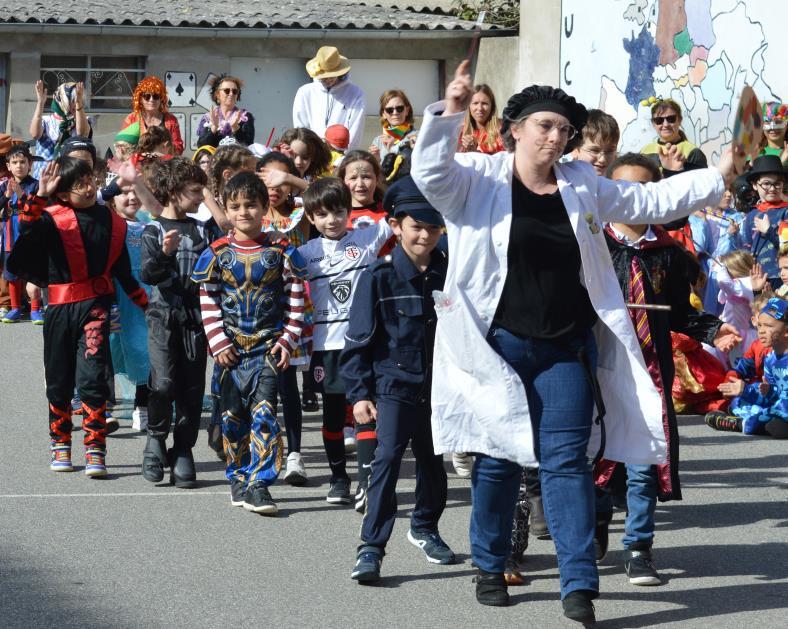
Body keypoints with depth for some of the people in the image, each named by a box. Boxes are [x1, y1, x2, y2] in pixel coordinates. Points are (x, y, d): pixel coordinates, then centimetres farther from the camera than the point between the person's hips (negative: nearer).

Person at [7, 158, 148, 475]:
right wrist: (39, 197, -36)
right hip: (60, 307, 0)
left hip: (95, 305, 0)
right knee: (59, 381, 11)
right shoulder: (53, 218, -5)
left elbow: (123, 271, 16)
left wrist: (146, 303, 17)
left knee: (92, 377, -12)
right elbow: (28, 231, -27)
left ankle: (95, 452, -8)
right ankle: (60, 447, 27)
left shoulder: (112, 222, 6)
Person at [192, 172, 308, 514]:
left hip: (268, 346, -2)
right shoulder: (216, 254, 2)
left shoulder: (281, 251, 0)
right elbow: (208, 302, 4)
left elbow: (295, 300, 2)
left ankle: (259, 484, -12)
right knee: (232, 415, 7)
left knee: (264, 413, -12)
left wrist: (288, 340, -4)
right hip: (231, 349, 2)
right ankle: (238, 478, 22)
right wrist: (218, 342, -4)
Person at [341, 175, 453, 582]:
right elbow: (358, 340, -3)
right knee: (388, 456, -17)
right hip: (394, 384, -4)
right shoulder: (380, 276, -6)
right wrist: (360, 393, -7)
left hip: (439, 387, 4)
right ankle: (371, 547, -15)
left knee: (433, 461, 16)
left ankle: (425, 528, 41)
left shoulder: (449, 275, 1)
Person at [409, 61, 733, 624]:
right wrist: (449, 115, -33)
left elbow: (652, 201, 17)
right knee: (498, 460, 7)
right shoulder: (480, 180, -2)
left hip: (567, 348, 2)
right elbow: (431, 173, -19)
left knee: (567, 460, -4)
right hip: (498, 345, -2)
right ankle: (490, 567, 25)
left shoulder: (584, 186, 10)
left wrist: (721, 177, 12)